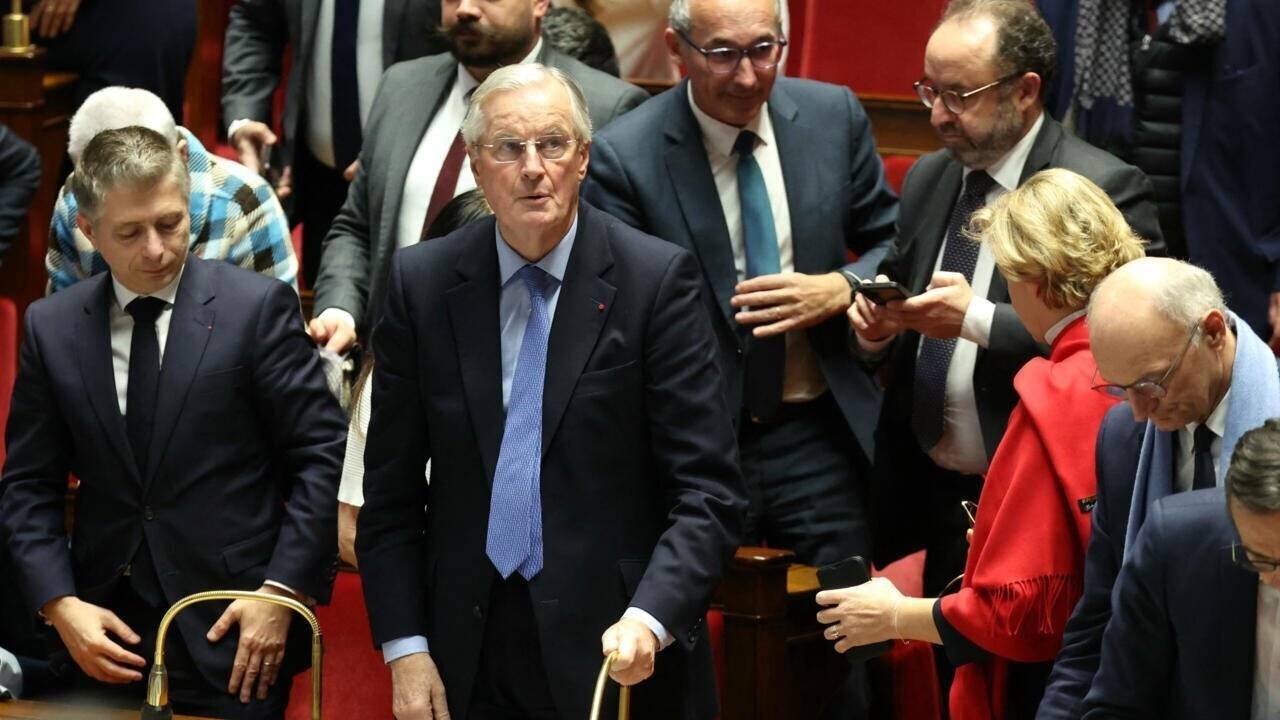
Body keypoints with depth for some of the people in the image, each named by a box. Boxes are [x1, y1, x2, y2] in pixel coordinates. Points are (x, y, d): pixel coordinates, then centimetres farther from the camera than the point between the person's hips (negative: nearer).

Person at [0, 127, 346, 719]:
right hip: (106, 633, 3)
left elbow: (322, 457, -3)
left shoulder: (257, 307, -3)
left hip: (237, 637, -3)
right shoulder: (51, 328, 6)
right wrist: (59, 603, -5)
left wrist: (283, 591, -10)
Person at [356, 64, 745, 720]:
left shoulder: (657, 278, -7)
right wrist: (404, 648, -4)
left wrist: (649, 618, -24)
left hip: (617, 650, -2)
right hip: (467, 665, 2)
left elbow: (708, 493, -10)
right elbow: (391, 491, 4)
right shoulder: (422, 283, 1)